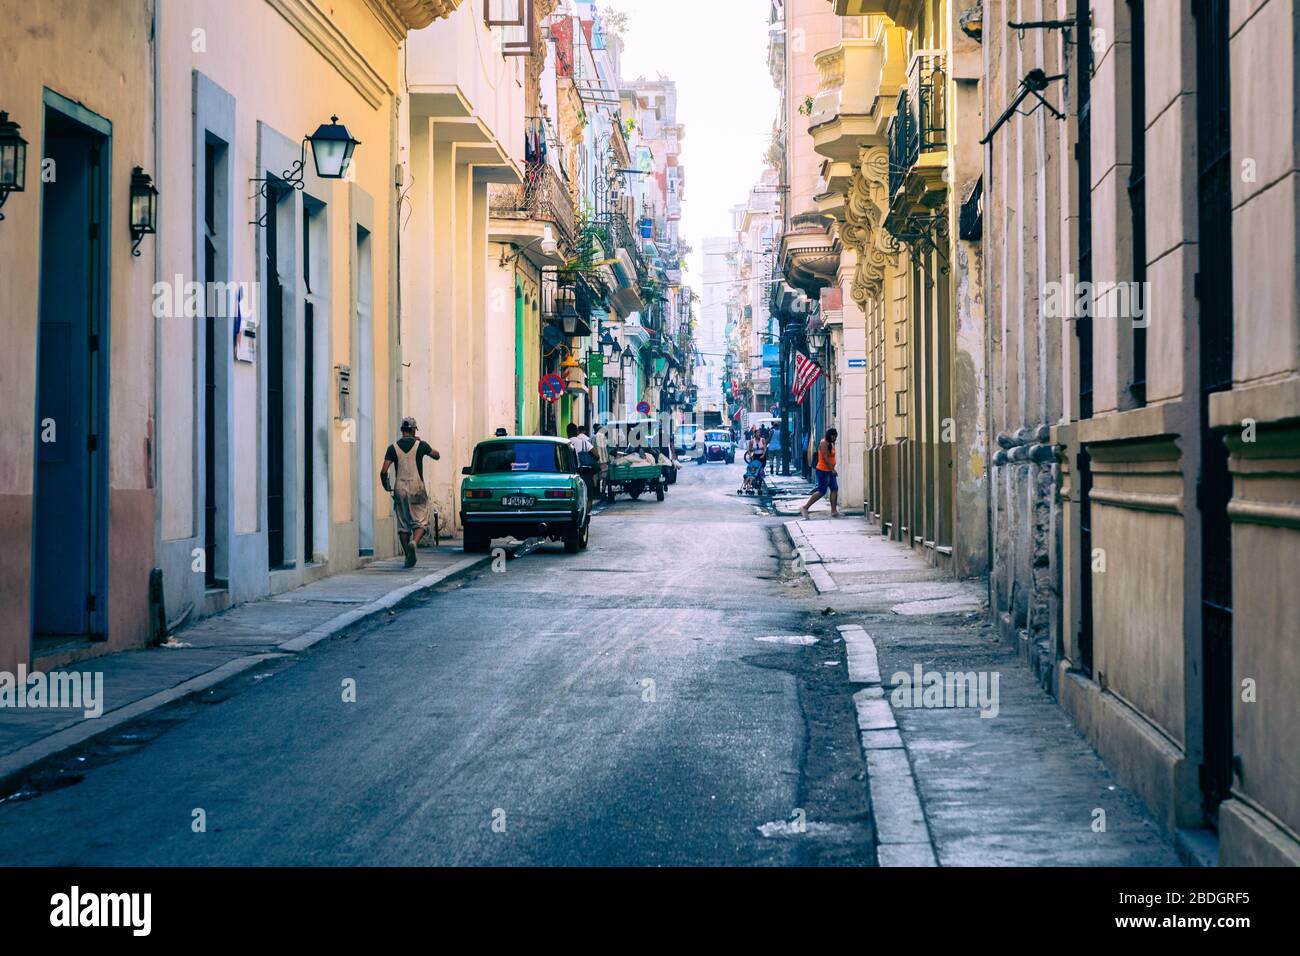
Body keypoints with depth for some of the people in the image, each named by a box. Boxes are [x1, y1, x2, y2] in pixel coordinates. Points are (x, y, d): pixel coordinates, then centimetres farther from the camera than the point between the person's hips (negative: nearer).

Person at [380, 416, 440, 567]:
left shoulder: (393, 447, 1)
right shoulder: (421, 445, -1)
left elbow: (384, 471, -6)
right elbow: (437, 456, 17)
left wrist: (386, 486, 11)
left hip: (400, 489, 2)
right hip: (417, 489, -2)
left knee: (403, 525, 11)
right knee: (421, 523, 2)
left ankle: (408, 557, 11)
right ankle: (414, 543, -27)